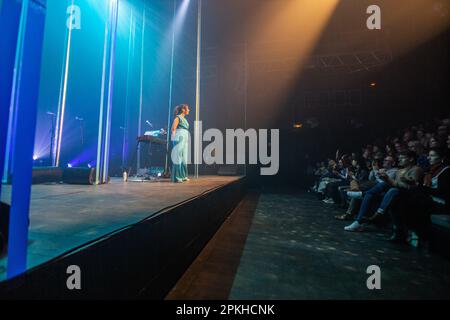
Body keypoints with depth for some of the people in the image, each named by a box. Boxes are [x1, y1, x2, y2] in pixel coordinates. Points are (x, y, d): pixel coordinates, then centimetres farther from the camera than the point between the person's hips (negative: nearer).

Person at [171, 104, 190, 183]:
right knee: (178, 157, -8)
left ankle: (183, 176, 17)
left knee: (184, 157, 10)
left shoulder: (184, 119, 20)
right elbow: (173, 129, -11)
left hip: (185, 139, 9)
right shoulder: (178, 117, -4)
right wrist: (174, 138, -17)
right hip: (179, 139, -9)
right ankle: (176, 177, -5)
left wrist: (187, 140, 21)